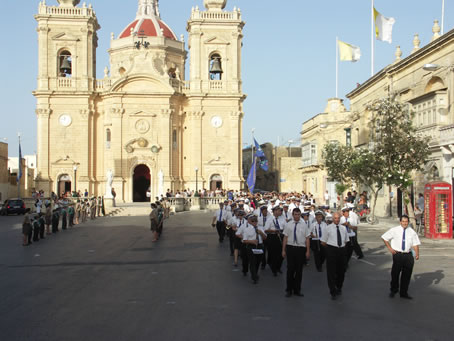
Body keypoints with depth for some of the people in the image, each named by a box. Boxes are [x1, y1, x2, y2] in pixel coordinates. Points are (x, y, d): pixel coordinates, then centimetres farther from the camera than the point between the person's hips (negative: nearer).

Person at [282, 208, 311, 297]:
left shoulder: (304, 225, 3)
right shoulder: (288, 225, 4)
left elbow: (307, 239, 2)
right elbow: (285, 238, 4)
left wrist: (308, 251, -2)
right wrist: (283, 250, 2)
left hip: (301, 249, 0)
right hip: (290, 248, 0)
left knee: (299, 270, 7)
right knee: (290, 269, 2)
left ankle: (297, 290, 19)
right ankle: (289, 290, 14)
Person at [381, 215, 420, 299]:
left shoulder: (412, 232, 5)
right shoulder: (394, 230, 0)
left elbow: (415, 244, 3)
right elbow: (384, 238, 8)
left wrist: (417, 253, -13)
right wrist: (390, 248, 0)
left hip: (408, 255, 2)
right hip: (397, 254, -2)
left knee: (407, 274, 7)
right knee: (395, 273, 4)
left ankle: (404, 292, 21)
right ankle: (393, 290, 26)